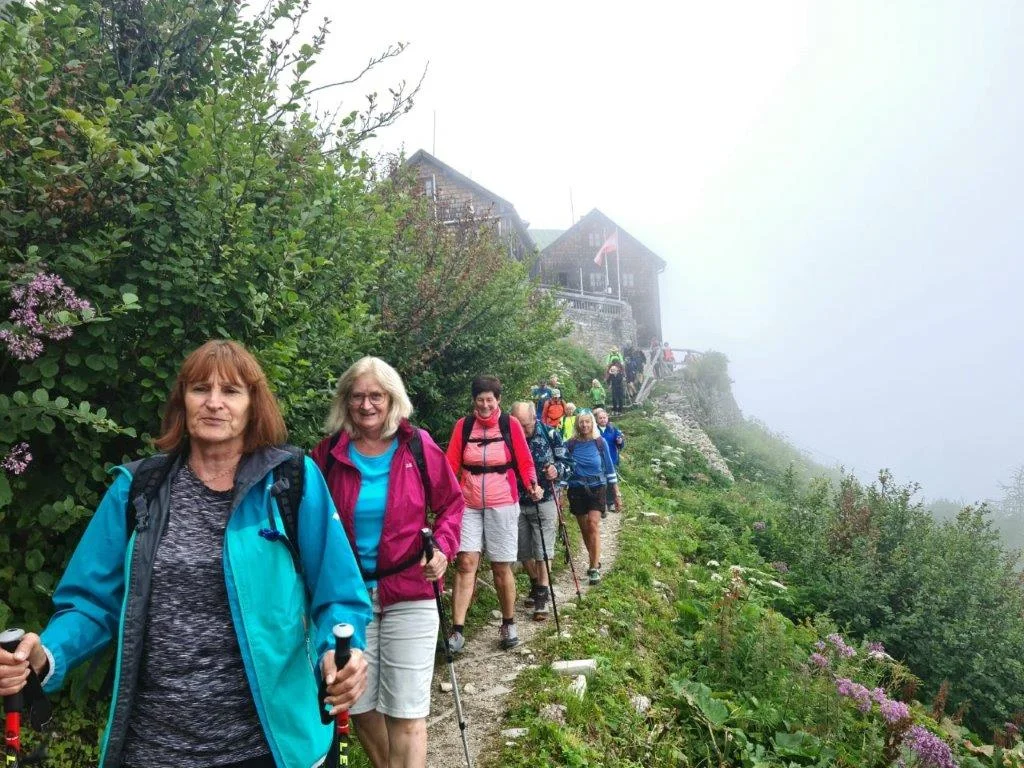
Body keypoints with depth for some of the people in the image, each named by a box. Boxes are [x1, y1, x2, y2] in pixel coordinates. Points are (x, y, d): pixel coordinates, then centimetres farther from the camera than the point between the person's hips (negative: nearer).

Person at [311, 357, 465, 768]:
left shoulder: (418, 446, -6)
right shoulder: (329, 452, -3)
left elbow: (451, 503, 4)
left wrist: (443, 547, -12)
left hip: (409, 595, -2)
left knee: (406, 713, 3)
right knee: (358, 705, 17)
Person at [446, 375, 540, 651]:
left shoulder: (511, 425, -1)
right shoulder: (463, 426, 2)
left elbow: (524, 462, 2)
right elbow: (451, 464, 2)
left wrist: (532, 485, -15)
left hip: (502, 505, -1)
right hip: (468, 506, 1)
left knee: (501, 567, 6)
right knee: (465, 562, -7)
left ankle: (508, 625, 24)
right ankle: (457, 631, -3)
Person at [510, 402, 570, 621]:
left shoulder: (550, 435, -9)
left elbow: (565, 462, 0)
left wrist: (558, 471, -22)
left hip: (544, 502, -3)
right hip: (516, 503, 3)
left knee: (542, 550, -4)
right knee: (523, 551, 13)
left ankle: (542, 595, 6)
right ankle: (535, 584, 35)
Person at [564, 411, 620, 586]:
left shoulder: (600, 443, -1)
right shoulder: (570, 445, 0)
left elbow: (609, 468, 5)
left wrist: (617, 494, 6)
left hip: (597, 488, -2)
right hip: (577, 490, 2)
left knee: (593, 524, -17)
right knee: (584, 528, 7)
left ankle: (595, 568, -14)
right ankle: (595, 561, 26)